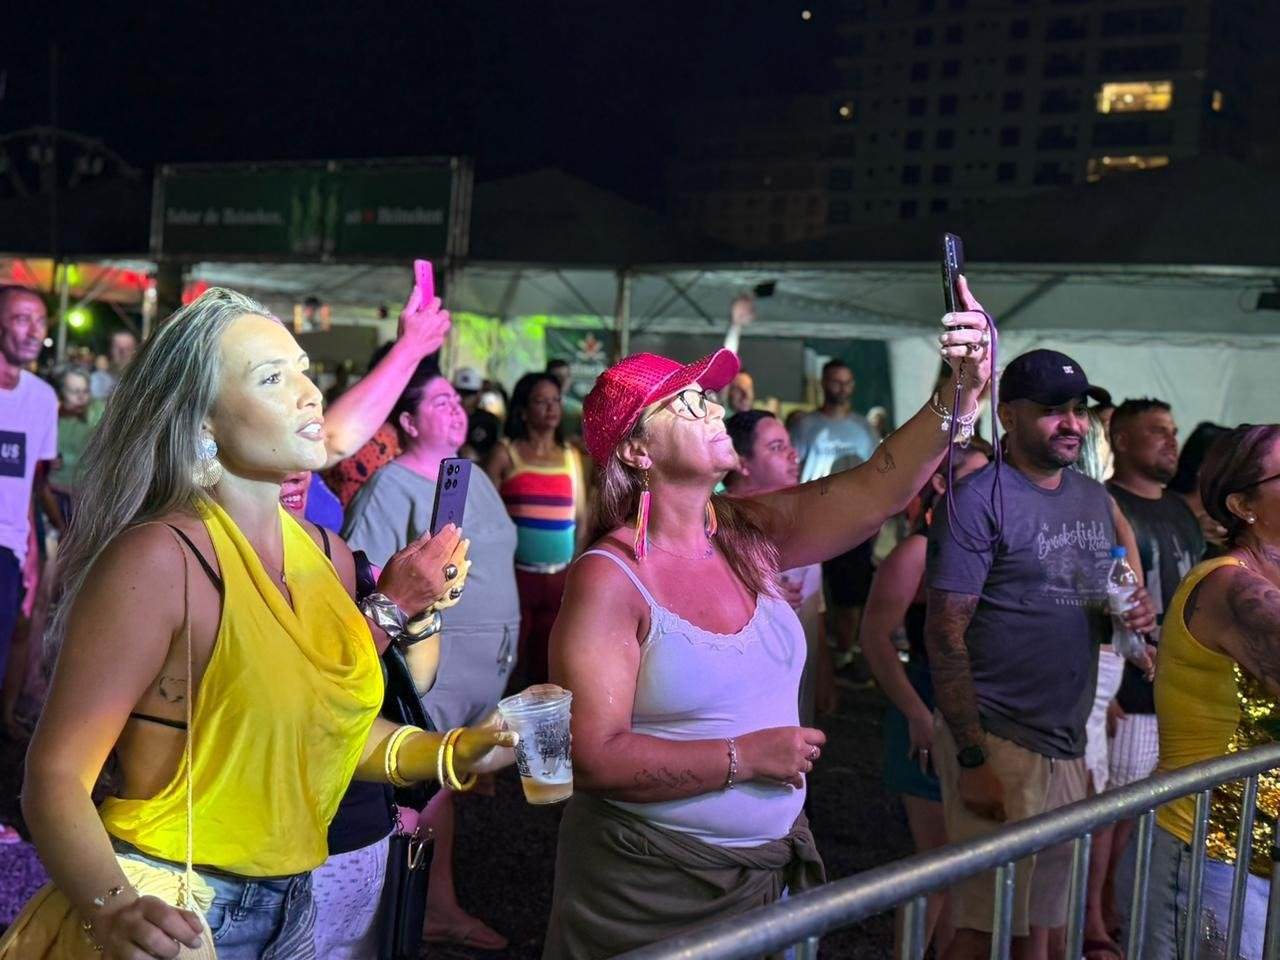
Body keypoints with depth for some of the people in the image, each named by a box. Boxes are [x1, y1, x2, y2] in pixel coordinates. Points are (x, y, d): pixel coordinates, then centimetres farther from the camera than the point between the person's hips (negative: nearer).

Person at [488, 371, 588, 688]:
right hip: (515, 574, -3)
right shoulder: (506, 454, 0)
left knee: (547, 664, 10)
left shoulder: (571, 456, 11)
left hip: (559, 577, 4)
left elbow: (581, 518, 12)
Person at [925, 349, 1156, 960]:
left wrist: (1130, 615, -1)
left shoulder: (1095, 499, 12)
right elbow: (946, 635, -15)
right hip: (997, 742, -7)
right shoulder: (979, 500, -11)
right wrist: (972, 761, -19)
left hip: (1068, 744, 7)